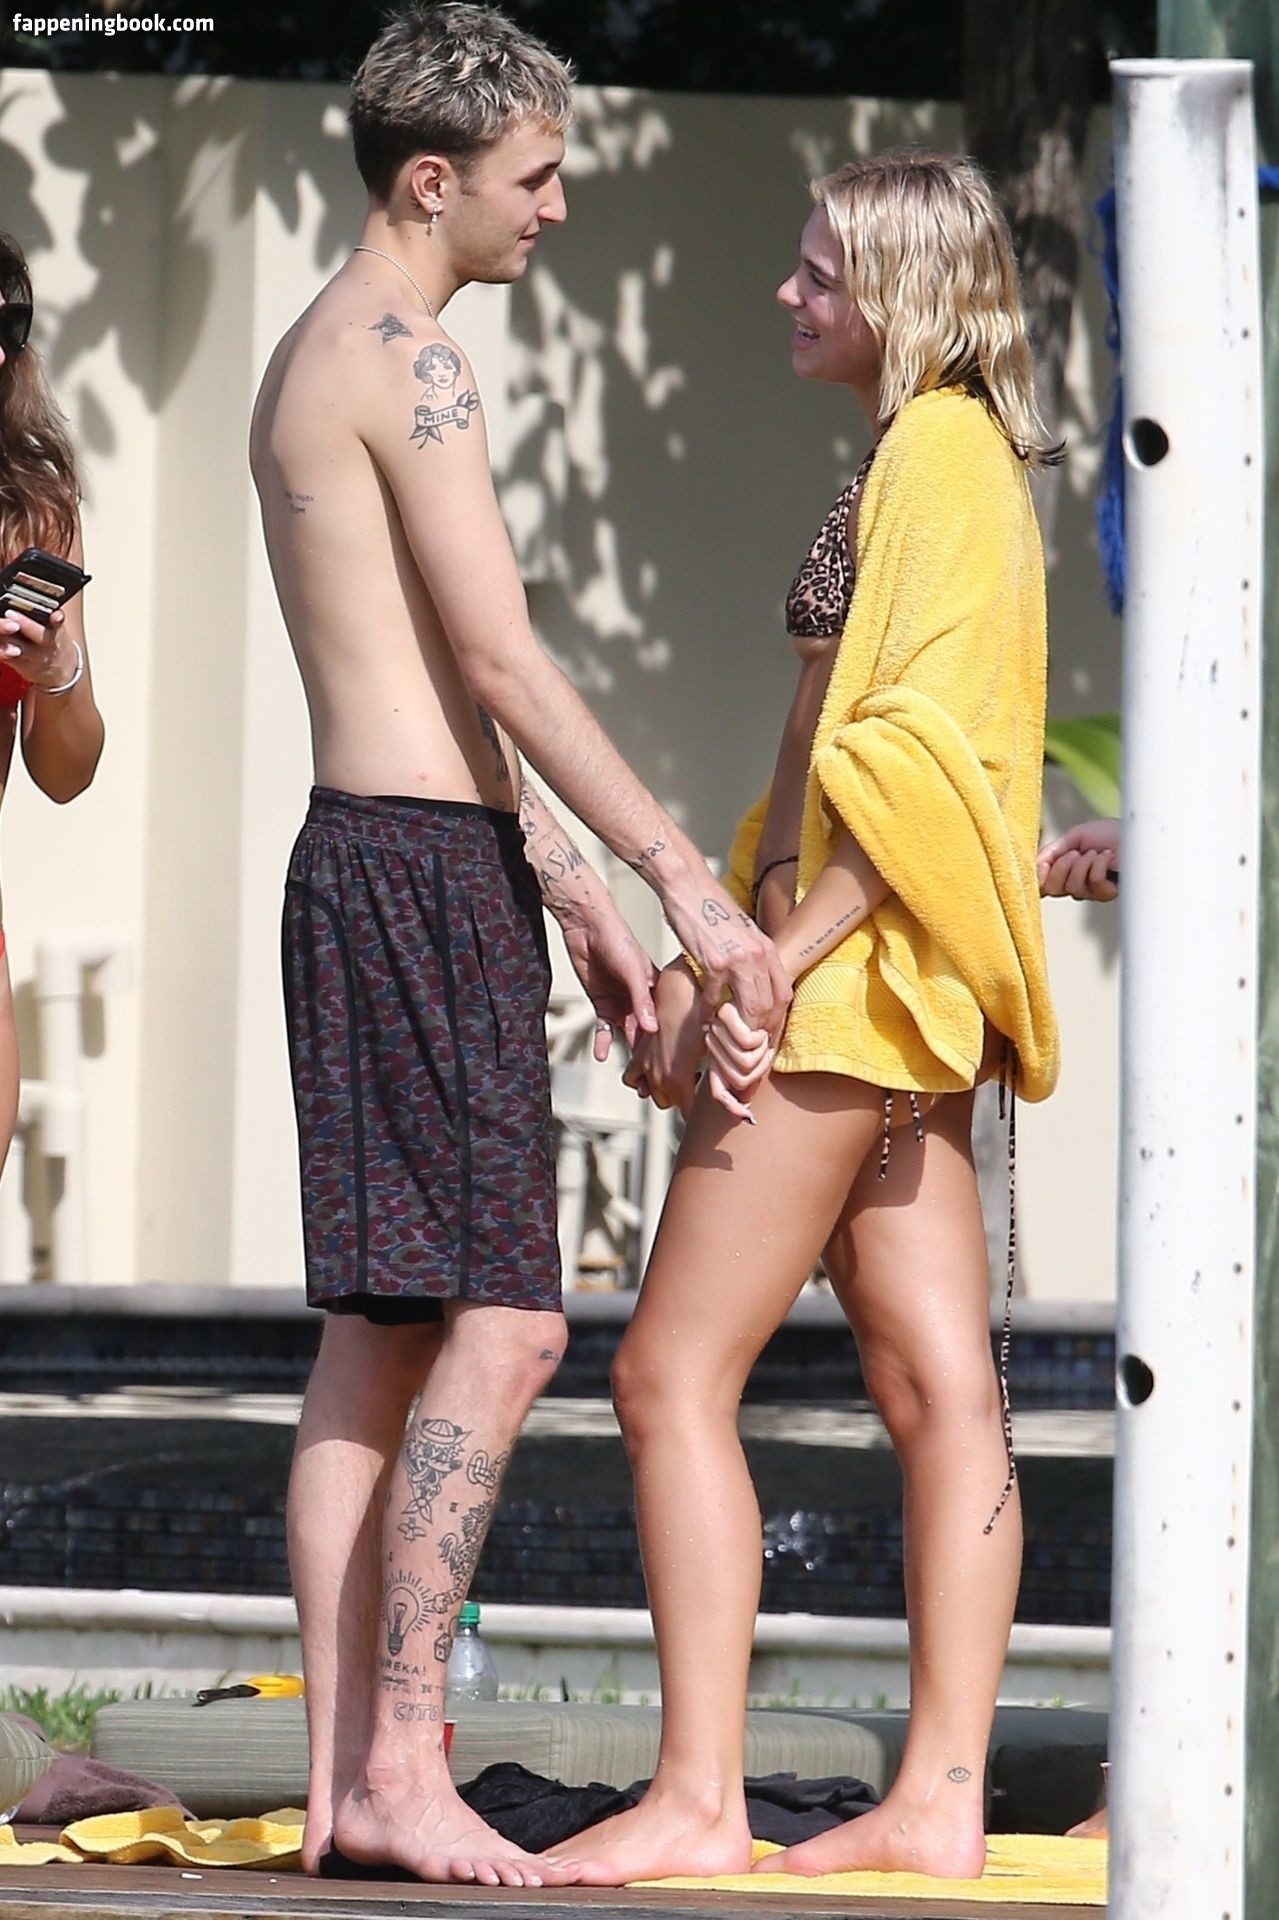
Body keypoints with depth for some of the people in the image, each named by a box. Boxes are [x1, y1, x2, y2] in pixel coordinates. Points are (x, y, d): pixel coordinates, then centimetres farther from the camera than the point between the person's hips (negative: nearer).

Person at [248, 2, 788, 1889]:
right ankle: (402, 1774, -13)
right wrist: (685, 877, -17)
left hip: (377, 865, 10)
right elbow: (506, 662, -17)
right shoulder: (408, 359, -12)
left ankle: (342, 1778, 6)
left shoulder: (319, 359, 20)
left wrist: (575, 889, 25)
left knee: (379, 1336, 7)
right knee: (503, 1324, -12)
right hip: (424, 881, -10)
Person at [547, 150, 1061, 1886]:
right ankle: (941, 1796, 4)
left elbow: (914, 762, -20)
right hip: (890, 994, 10)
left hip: (861, 974, -10)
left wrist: (771, 971, -21)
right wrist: (706, 960, 17)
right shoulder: (925, 458, 19)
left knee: (673, 1370, -9)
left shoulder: (943, 454, -11)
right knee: (938, 1387, 5)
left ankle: (699, 1796, -11)